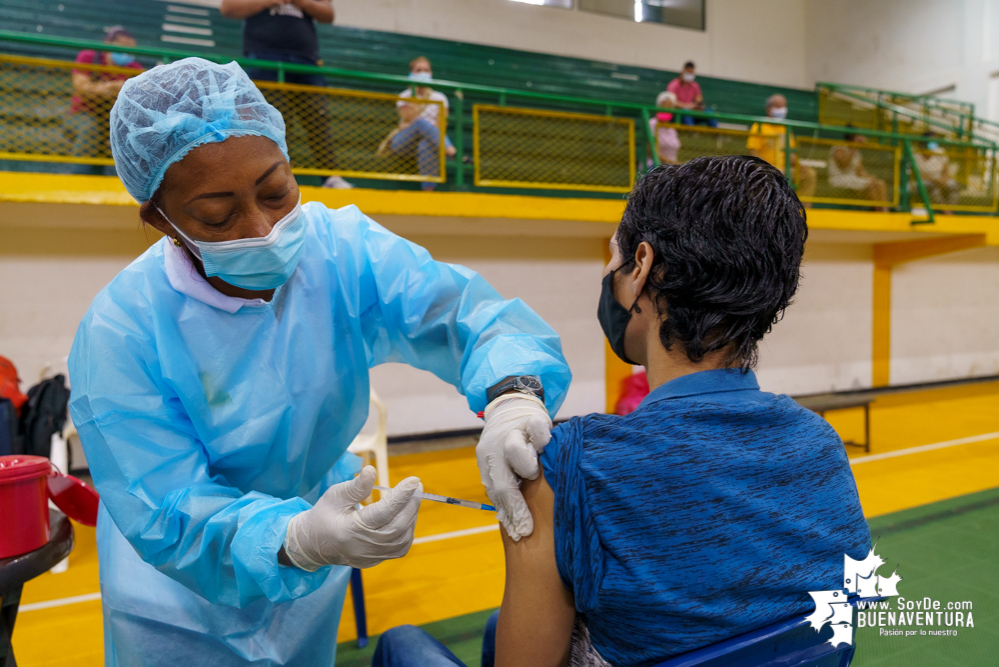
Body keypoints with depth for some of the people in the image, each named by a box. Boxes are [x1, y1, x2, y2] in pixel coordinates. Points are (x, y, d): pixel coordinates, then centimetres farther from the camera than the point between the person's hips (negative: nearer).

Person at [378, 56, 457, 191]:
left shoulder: (439, 98, 14)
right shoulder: (404, 96, 13)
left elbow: (441, 125, 0)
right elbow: (409, 118, -6)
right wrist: (415, 94, -8)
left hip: (429, 141, 1)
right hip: (404, 143, 0)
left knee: (427, 145, -40)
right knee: (420, 122, -34)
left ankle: (428, 189, -47)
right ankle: (450, 150, -48)